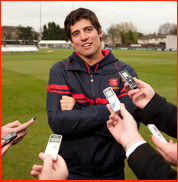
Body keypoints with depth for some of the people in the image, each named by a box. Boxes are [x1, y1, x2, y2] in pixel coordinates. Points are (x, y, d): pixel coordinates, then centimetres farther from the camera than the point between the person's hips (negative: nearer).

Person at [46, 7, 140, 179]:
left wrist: (75, 111, -20)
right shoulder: (60, 70, -7)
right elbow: (56, 122, -18)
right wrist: (107, 111, -23)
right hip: (71, 171, 0)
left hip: (112, 171, 1)